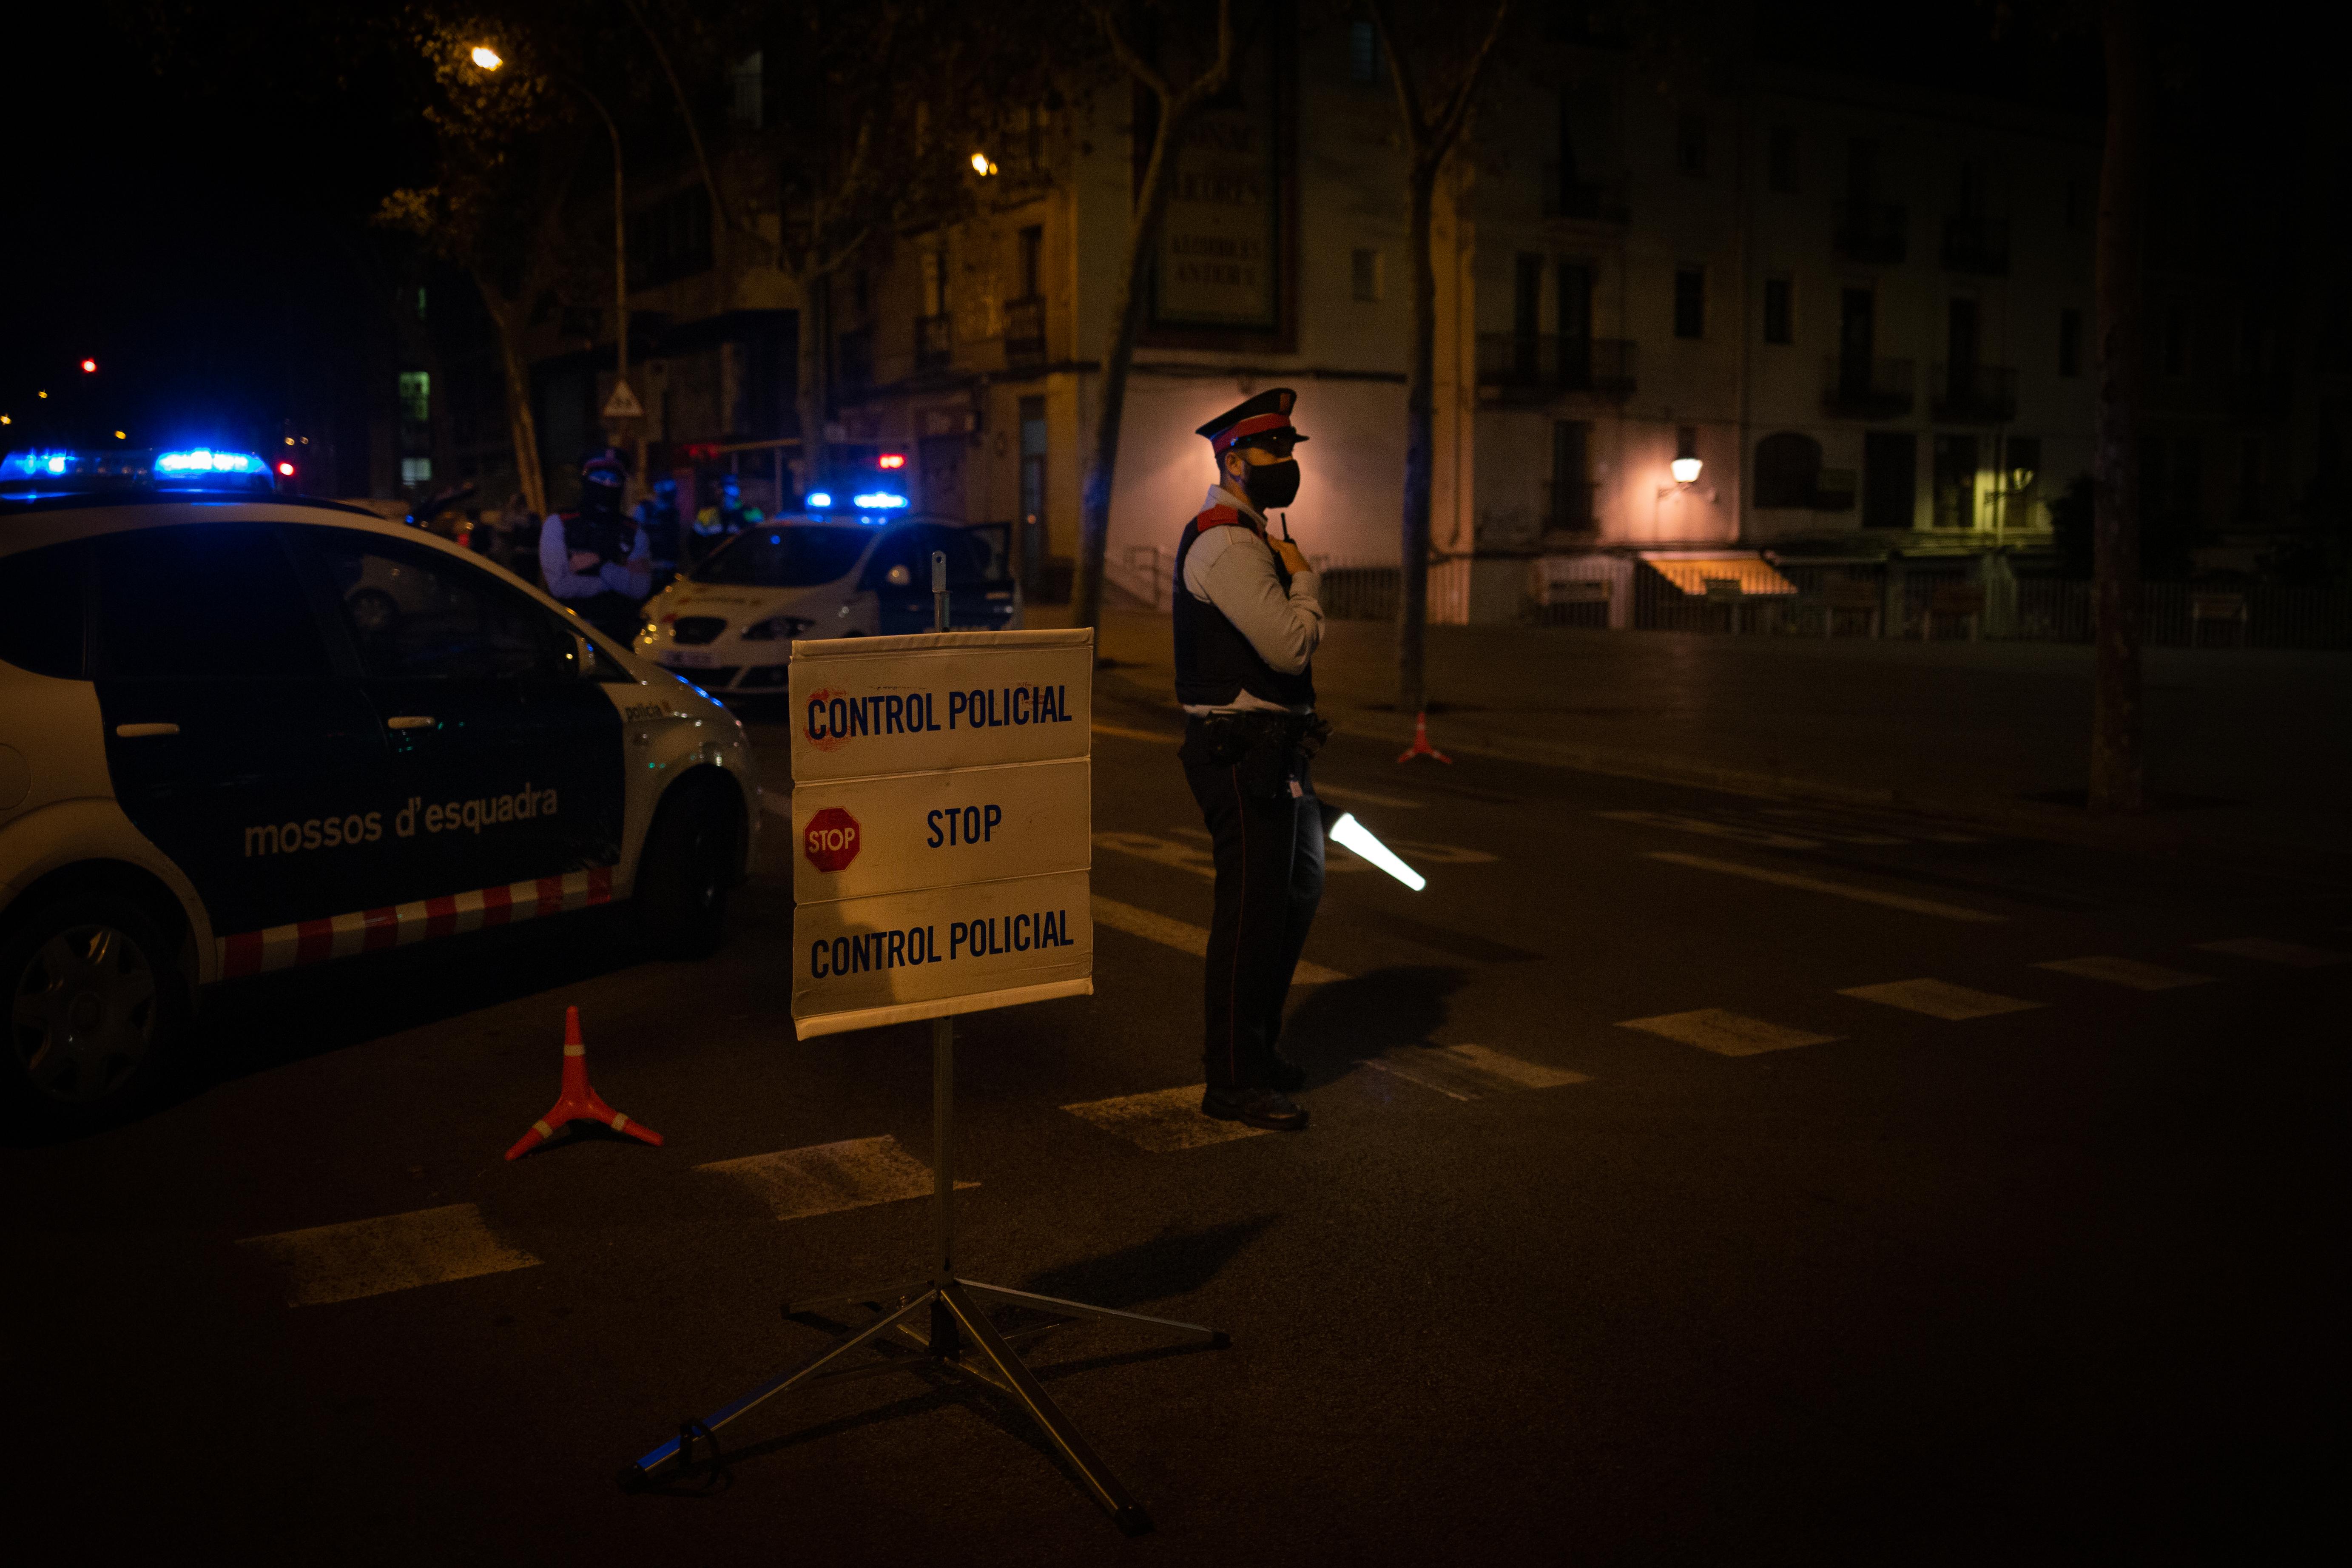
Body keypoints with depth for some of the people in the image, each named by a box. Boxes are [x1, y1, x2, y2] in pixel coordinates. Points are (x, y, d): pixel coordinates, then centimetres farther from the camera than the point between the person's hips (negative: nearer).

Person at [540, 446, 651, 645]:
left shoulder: (634, 535, 10)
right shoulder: (558, 525, 4)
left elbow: (641, 589, -4)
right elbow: (559, 585, -8)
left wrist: (598, 562, -12)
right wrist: (620, 577, -3)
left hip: (619, 640, 2)